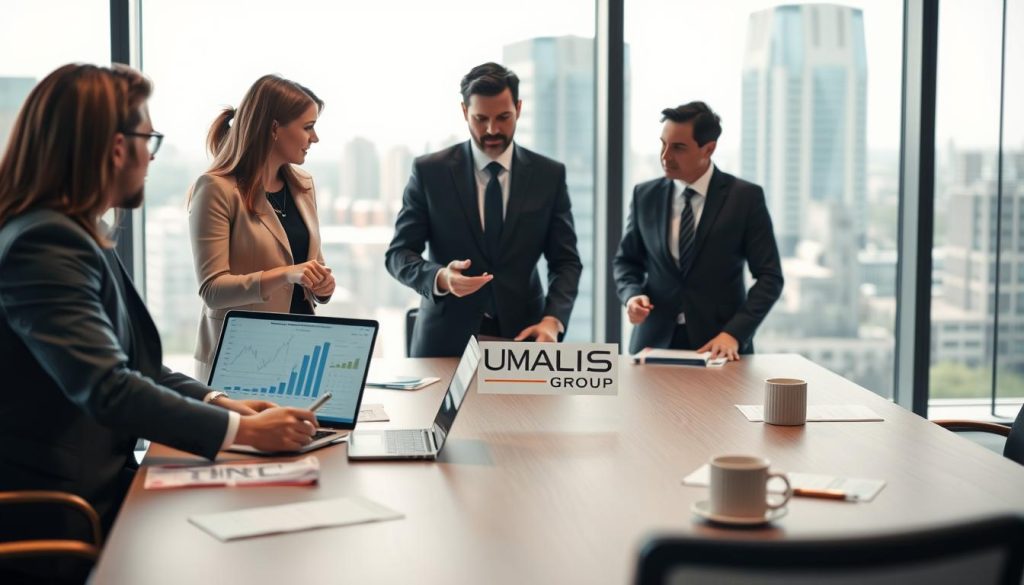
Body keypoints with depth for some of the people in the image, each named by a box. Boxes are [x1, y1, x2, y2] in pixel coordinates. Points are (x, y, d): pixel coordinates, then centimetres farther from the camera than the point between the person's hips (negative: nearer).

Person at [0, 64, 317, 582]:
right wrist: (242, 429, -23)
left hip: (95, 487, 9)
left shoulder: (73, 235, 12)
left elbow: (133, 362, 16)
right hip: (56, 515, -9)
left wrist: (218, 402, 2)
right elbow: (107, 387, -27)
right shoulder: (43, 243, -19)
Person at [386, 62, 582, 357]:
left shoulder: (549, 175, 2)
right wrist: (439, 278, -22)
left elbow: (566, 261, 2)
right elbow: (398, 254, -1)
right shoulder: (429, 171, -1)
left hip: (521, 336, 1)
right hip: (446, 339, -1)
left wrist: (553, 319, -16)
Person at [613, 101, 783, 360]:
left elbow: (769, 276, -4)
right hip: (656, 342, 2)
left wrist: (734, 333, -15)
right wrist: (632, 295, -6)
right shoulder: (645, 195, 5)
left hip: (720, 344, -2)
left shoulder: (745, 197, -4)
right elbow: (626, 260, 15)